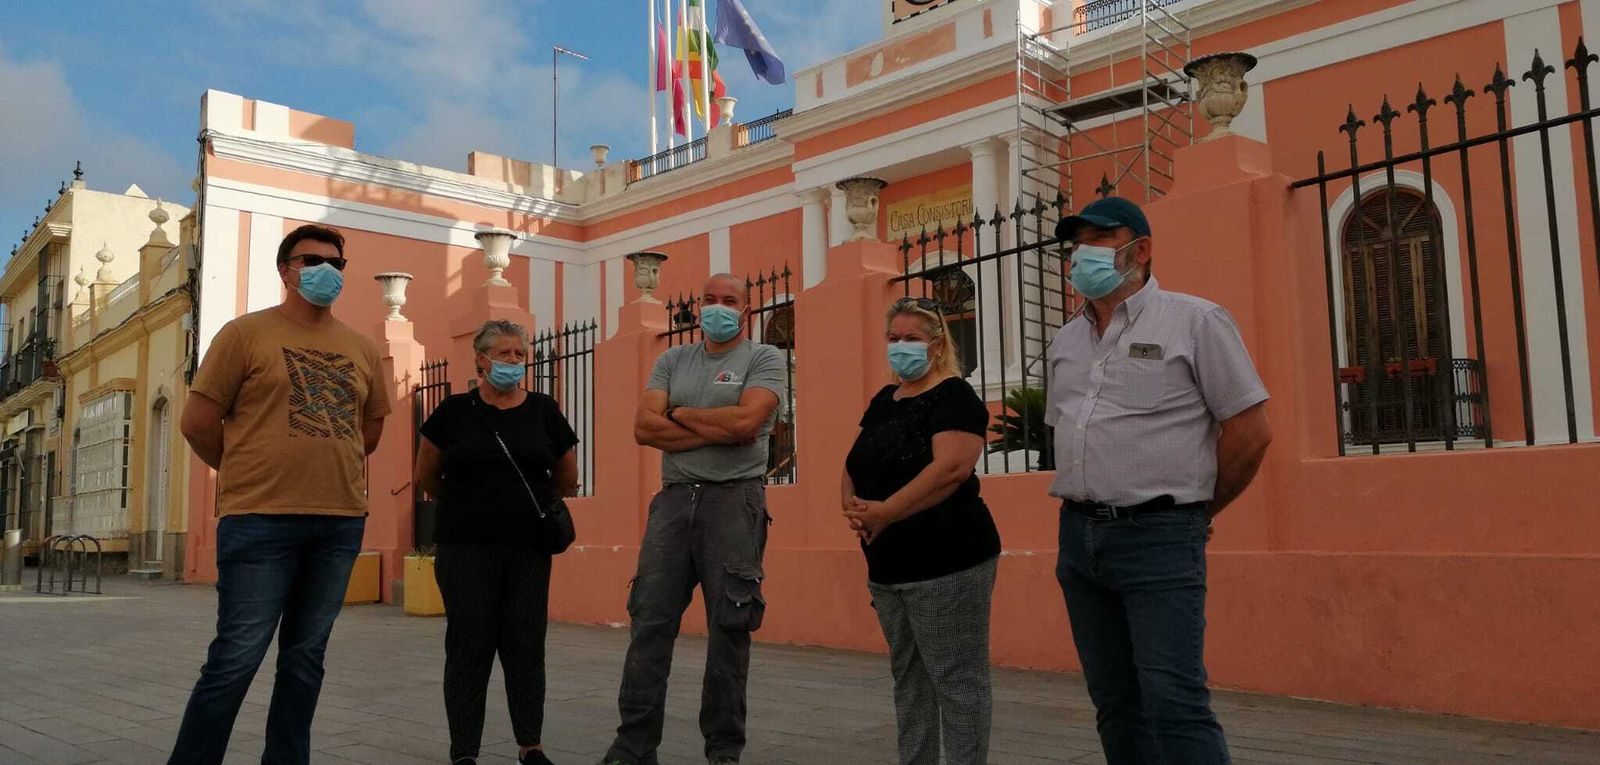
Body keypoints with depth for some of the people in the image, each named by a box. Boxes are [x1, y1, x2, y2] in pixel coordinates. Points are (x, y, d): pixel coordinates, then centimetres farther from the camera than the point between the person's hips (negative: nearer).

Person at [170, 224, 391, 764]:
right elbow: (198, 421, 0)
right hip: (261, 520, -4)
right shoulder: (247, 333, 0)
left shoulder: (362, 349, 12)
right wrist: (249, 476, 6)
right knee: (237, 658, -3)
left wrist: (329, 470, 14)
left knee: (306, 657, 11)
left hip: (342, 523, 5)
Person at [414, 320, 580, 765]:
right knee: (470, 646, 2)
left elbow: (566, 479, 15)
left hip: (528, 550, 1)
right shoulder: (454, 411, 0)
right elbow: (426, 476, 11)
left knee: (525, 645, 4)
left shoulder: (544, 411, 3)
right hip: (466, 549, -1)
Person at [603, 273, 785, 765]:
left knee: (729, 627, 1)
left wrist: (681, 414, -2)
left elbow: (745, 420, -15)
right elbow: (644, 427, 1)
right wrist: (717, 431, -8)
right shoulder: (673, 361, 15)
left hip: (734, 499, -4)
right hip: (674, 498, 4)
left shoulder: (764, 359, 3)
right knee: (650, 622, 2)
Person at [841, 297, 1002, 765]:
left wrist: (885, 511, -21)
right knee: (908, 678, 14)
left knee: (956, 681, -3)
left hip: (945, 564, -8)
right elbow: (854, 465, 17)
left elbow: (951, 468, -22)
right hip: (887, 567, 8)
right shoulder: (883, 401, 16)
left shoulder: (954, 397, -8)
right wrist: (854, 507, -3)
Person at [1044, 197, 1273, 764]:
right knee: (1114, 701, 12)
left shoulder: (1194, 321, -5)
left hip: (1158, 536, -6)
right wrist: (1082, 504, 15)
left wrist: (1195, 511, 1)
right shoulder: (1066, 341, 14)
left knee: (1174, 700, -12)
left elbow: (1251, 431, -6)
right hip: (1078, 534, 7)